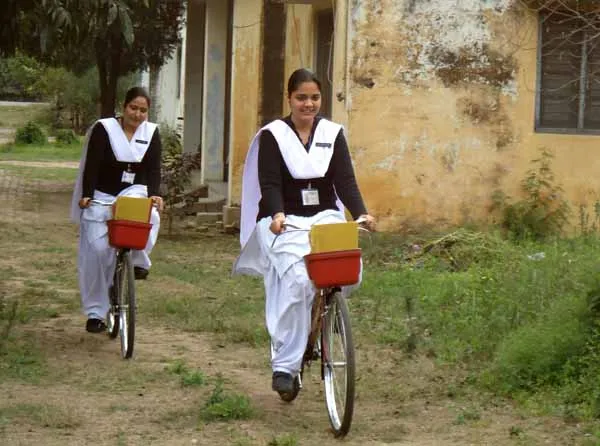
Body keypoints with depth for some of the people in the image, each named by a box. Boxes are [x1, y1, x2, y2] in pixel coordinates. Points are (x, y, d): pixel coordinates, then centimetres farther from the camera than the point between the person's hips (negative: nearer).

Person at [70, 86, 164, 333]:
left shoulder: (151, 133, 1)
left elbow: (154, 169, -6)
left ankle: (139, 261, -10)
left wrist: (153, 195, -23)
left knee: (149, 217, -34)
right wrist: (86, 195, -24)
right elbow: (91, 165, -13)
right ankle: (95, 312, 1)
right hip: (101, 196, -2)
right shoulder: (103, 129, -8)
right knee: (97, 251, -8)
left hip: (134, 192, 2)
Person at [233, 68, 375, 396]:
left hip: (325, 217, 3)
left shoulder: (333, 134, 11)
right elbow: (270, 184, -7)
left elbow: (345, 180, 1)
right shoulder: (273, 135, 2)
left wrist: (361, 213, -17)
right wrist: (277, 214, -27)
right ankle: (284, 365, -18)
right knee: (298, 280, -25)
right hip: (285, 222, -3)